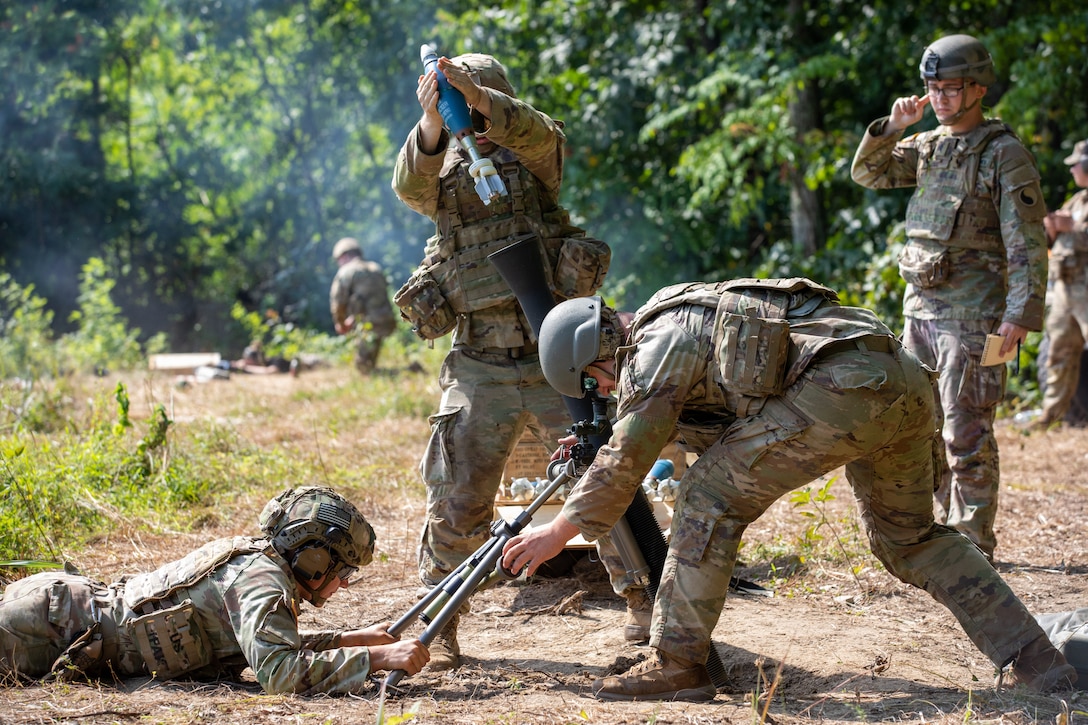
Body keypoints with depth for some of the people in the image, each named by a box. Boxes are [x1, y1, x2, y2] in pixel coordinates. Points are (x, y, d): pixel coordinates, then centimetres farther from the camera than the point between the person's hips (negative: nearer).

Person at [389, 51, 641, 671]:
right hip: (481, 369, 1)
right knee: (457, 502, -2)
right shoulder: (444, 168, 10)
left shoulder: (534, 154, 6)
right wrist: (434, 120, -33)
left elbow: (534, 132, -19)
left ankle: (643, 603, 18)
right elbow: (412, 185, -14)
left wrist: (476, 95, -38)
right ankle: (440, 628, 11)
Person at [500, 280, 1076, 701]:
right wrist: (596, 445, 34)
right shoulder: (680, 316, 29)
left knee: (711, 495, -1)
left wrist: (559, 531, 10)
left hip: (846, 386, -10)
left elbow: (625, 462, -1)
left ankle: (676, 665, 3)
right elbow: (720, 432, 39)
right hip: (909, 383, 10)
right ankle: (1035, 660, 19)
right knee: (909, 536, 24)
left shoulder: (655, 346, 0)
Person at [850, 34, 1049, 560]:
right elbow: (867, 173, 13)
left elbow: (1028, 244, -12)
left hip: (972, 315, -8)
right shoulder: (928, 146, 12)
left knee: (967, 436, -7)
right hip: (921, 309, 8)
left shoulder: (1005, 155, -9)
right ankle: (950, 524, 26)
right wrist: (892, 127, -3)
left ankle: (973, 548, 0)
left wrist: (1021, 315, -20)